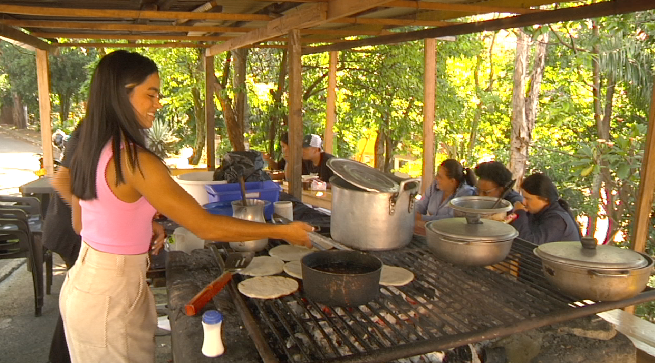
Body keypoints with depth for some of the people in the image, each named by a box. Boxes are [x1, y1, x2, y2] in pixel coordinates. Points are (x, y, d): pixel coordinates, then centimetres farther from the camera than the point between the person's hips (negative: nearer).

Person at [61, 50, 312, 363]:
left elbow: (79, 224, 13)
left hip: (84, 278, 9)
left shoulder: (88, 152, 1)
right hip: (110, 294, -8)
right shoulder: (134, 161, -26)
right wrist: (282, 231, -20)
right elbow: (205, 227, -27)